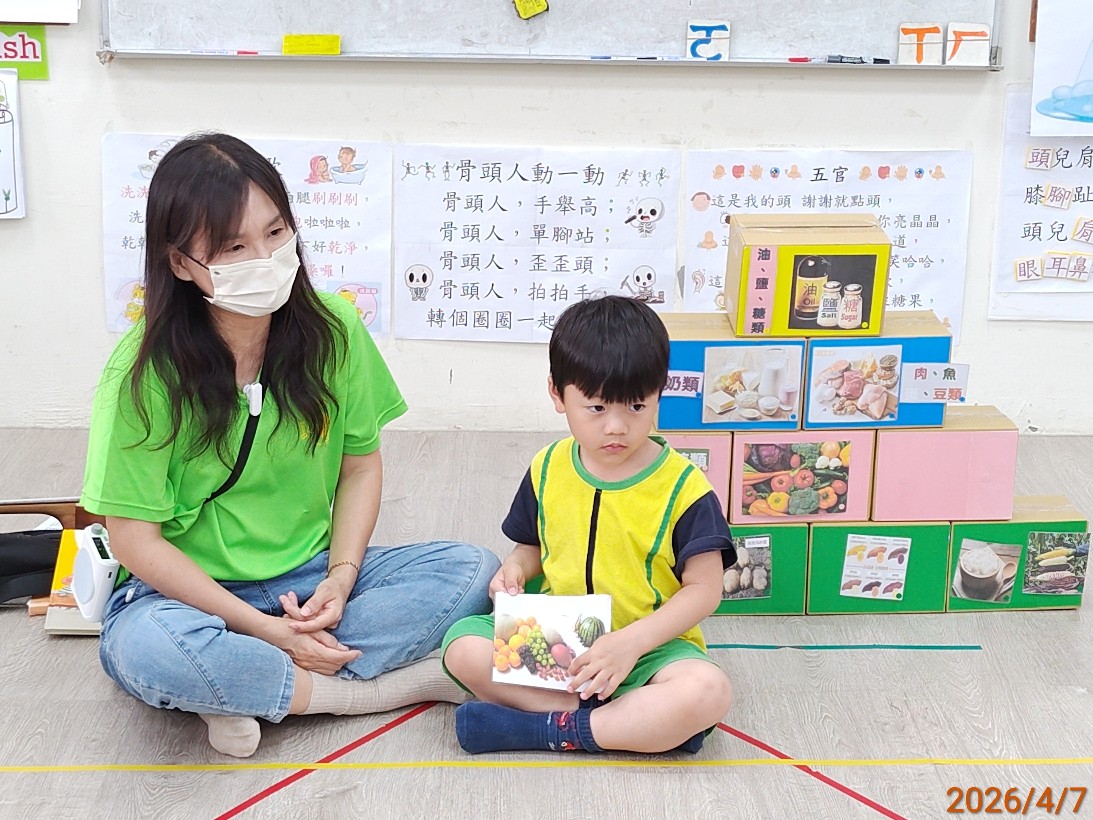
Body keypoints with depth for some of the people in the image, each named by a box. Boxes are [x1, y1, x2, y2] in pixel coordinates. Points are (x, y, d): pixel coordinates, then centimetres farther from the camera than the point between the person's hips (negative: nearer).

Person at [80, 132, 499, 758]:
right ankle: (371, 689, -17)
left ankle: (253, 691, -20)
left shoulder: (333, 330, -8)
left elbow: (361, 464, 3)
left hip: (312, 576, 4)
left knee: (471, 570, -16)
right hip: (191, 589, -3)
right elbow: (136, 539, -15)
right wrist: (263, 628, -20)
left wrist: (341, 577, -13)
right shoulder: (145, 371, -18)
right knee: (147, 647, -38)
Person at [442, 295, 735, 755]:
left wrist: (631, 641, -22)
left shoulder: (682, 486, -10)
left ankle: (547, 729, -23)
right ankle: (641, 722, -23)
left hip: (649, 646, -4)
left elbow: (703, 589, -10)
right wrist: (516, 568, -7)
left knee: (707, 692, -34)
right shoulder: (547, 470, 3)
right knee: (463, 646, -21)